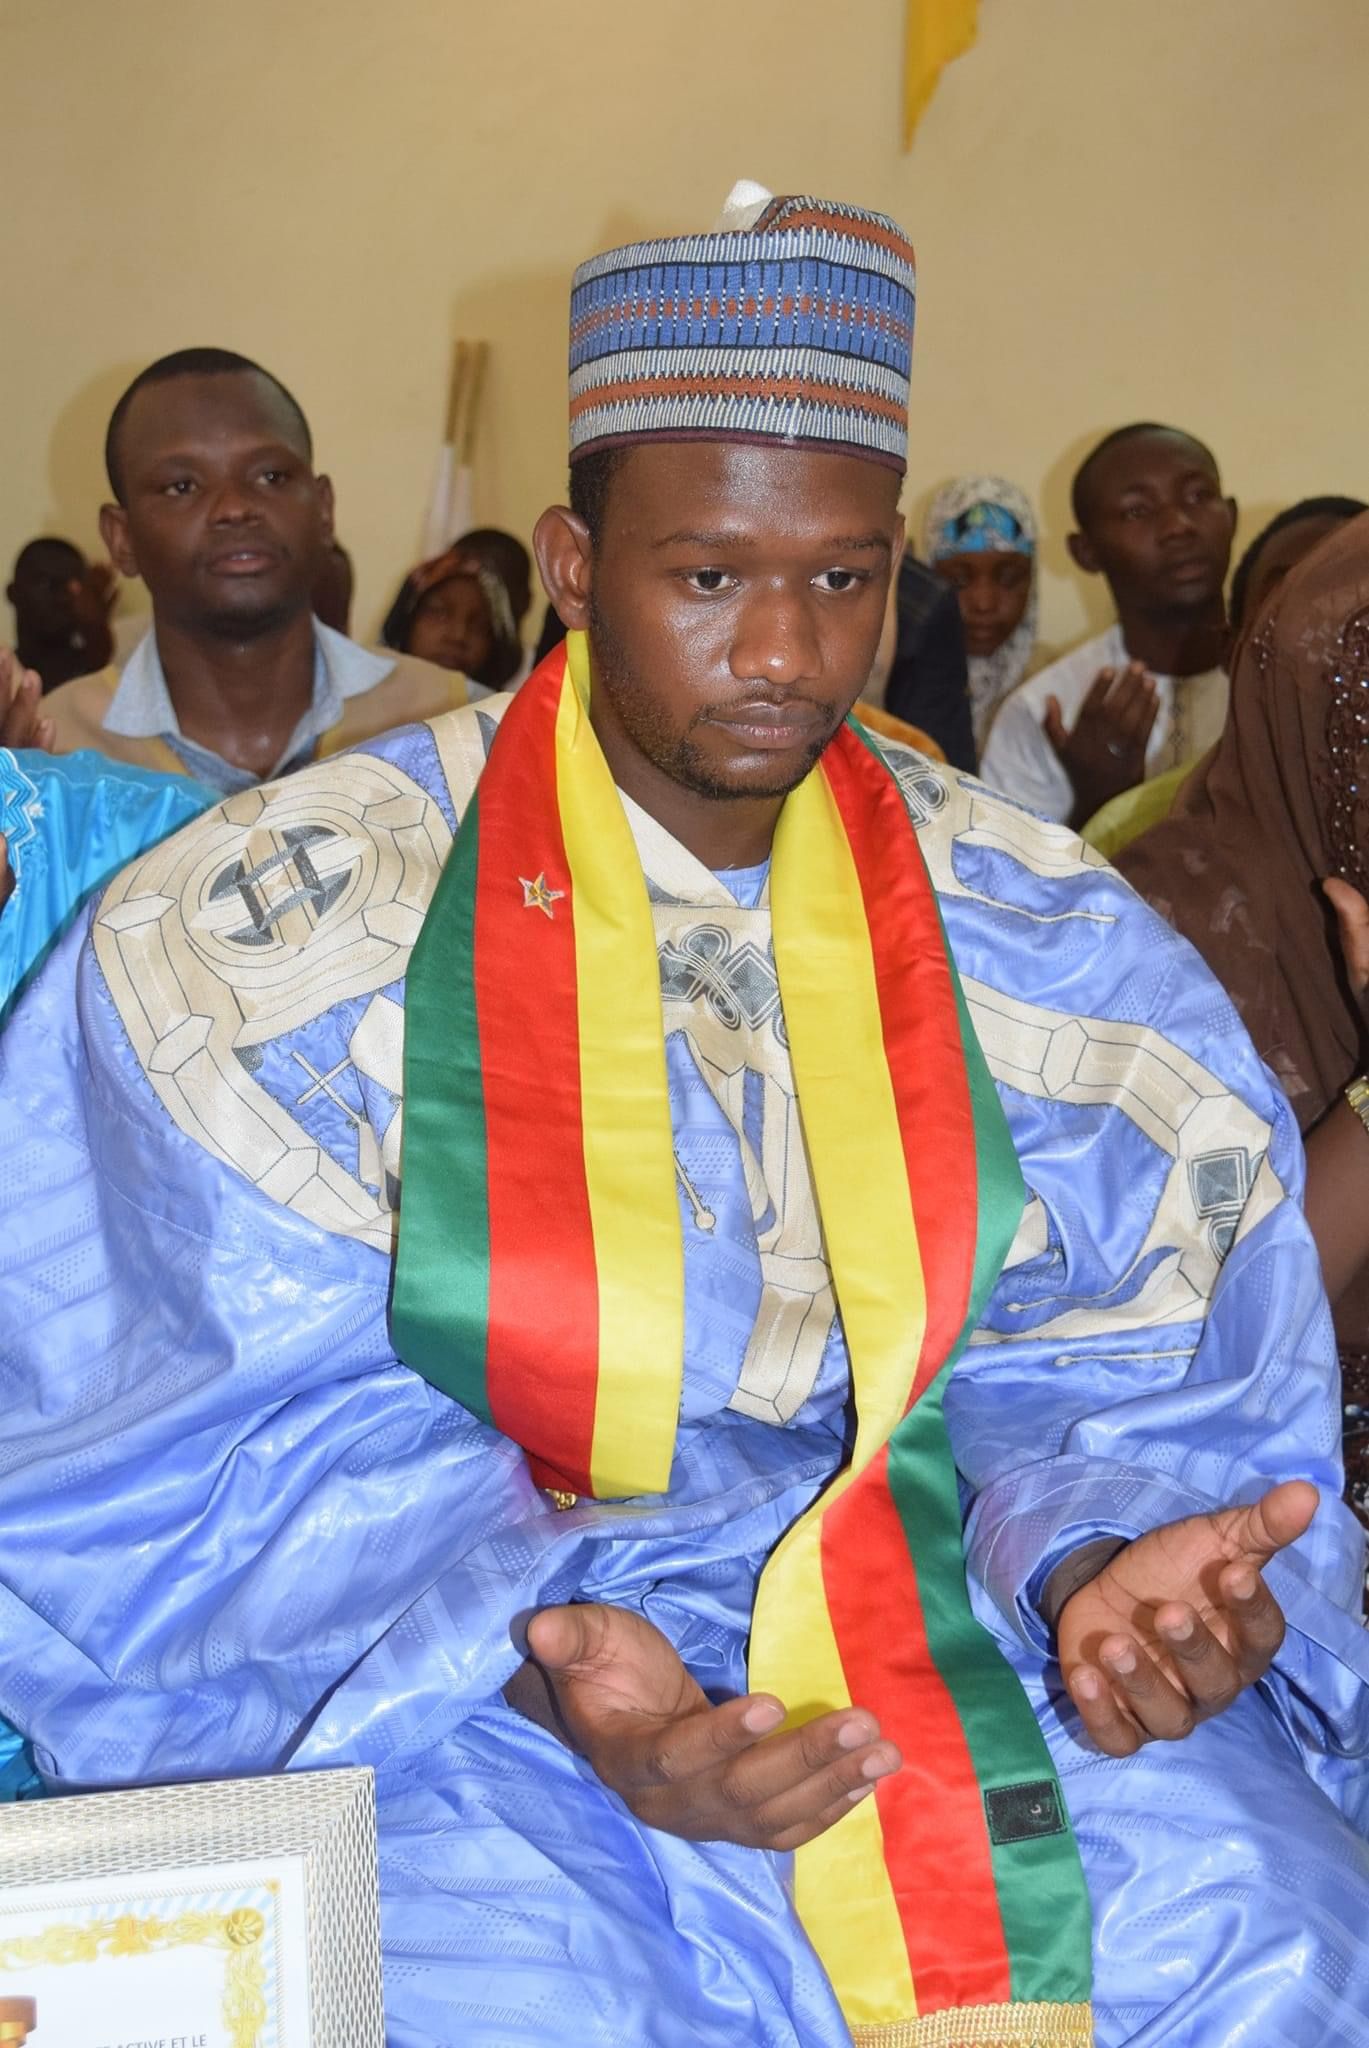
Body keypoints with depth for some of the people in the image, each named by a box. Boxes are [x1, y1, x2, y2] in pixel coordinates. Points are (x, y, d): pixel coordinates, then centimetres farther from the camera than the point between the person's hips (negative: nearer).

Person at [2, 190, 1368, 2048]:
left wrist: (1110, 1549, -19)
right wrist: (541, 1656, -25)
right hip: (442, 1667, -2)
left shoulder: (1035, 939, 3)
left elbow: (1106, 1355, 4)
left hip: (933, 1603, 3)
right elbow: (271, 1422, -8)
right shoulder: (304, 916, -5)